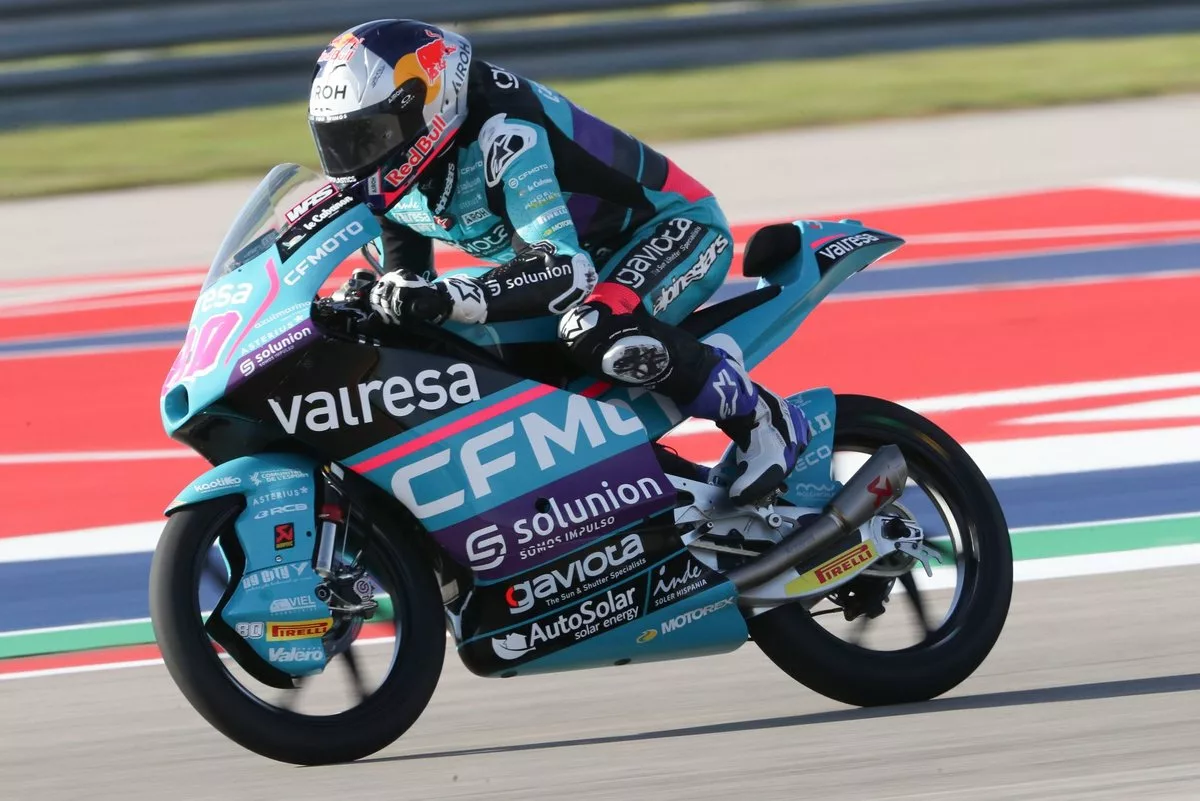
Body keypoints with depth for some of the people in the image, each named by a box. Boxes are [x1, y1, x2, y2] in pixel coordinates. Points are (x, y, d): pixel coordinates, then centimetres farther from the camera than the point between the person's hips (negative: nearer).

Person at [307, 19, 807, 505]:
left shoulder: (501, 134, -33)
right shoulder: (388, 179, -5)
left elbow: (566, 269, -40)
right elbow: (405, 275, 5)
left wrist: (444, 300, -52)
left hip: (672, 227, -10)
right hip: (600, 257, 10)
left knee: (596, 331, -37)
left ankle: (766, 419, -19)